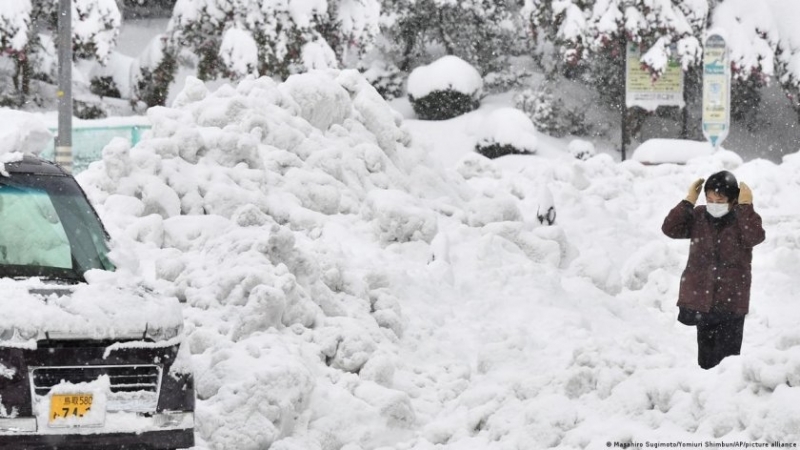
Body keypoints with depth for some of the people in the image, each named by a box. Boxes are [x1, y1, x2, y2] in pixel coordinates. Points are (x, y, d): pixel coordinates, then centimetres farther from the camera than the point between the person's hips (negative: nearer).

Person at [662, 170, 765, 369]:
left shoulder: (742, 220, -5)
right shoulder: (698, 217, 4)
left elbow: (756, 236, -25)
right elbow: (670, 228, -6)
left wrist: (746, 207, -25)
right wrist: (688, 202, -11)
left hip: (731, 301, -3)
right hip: (701, 298, 3)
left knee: (727, 356, -4)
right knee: (706, 357, 12)